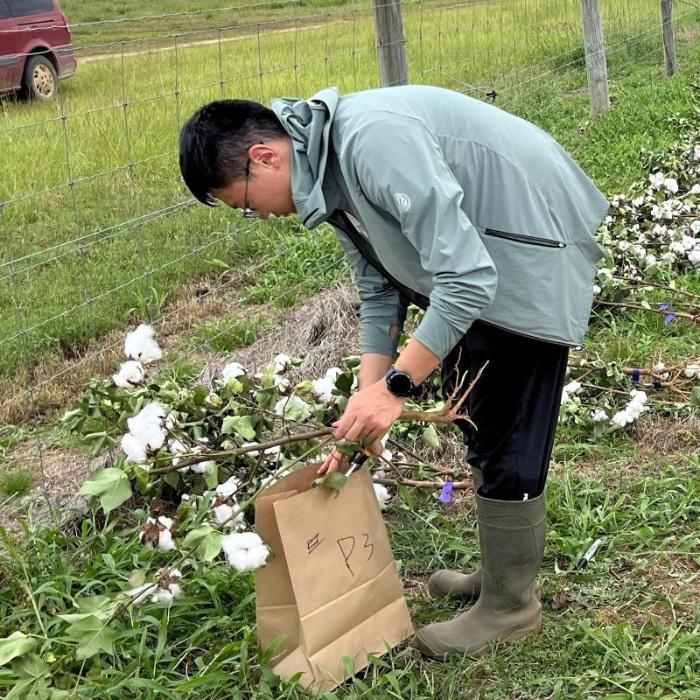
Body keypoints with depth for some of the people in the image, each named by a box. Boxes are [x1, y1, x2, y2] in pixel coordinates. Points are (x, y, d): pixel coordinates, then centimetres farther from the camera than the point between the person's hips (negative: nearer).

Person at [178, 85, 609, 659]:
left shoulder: (373, 141, -31)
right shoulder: (329, 170, 1)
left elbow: (468, 278, -32)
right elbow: (379, 292, 8)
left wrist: (395, 386, -26)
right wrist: (367, 405, 0)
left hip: (530, 251, -10)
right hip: (478, 256, 10)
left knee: (505, 441, -2)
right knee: (476, 423, 19)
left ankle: (511, 605, 16)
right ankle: (504, 569, 36)